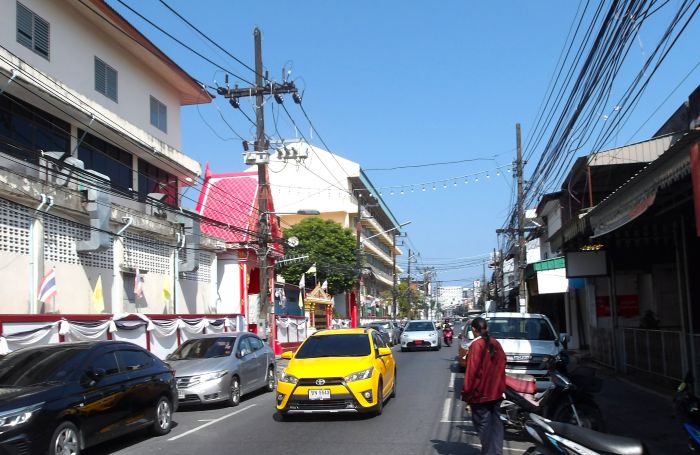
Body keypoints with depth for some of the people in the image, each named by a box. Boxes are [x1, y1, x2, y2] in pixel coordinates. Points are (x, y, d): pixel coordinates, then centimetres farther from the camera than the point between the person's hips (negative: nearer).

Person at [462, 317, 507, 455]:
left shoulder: (476, 345, -15)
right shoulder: (496, 344, 7)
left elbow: (471, 371, -16)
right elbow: (501, 366, 12)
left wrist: (466, 393, -9)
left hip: (480, 393, -7)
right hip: (496, 392, 7)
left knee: (483, 424, 0)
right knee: (495, 421, 13)